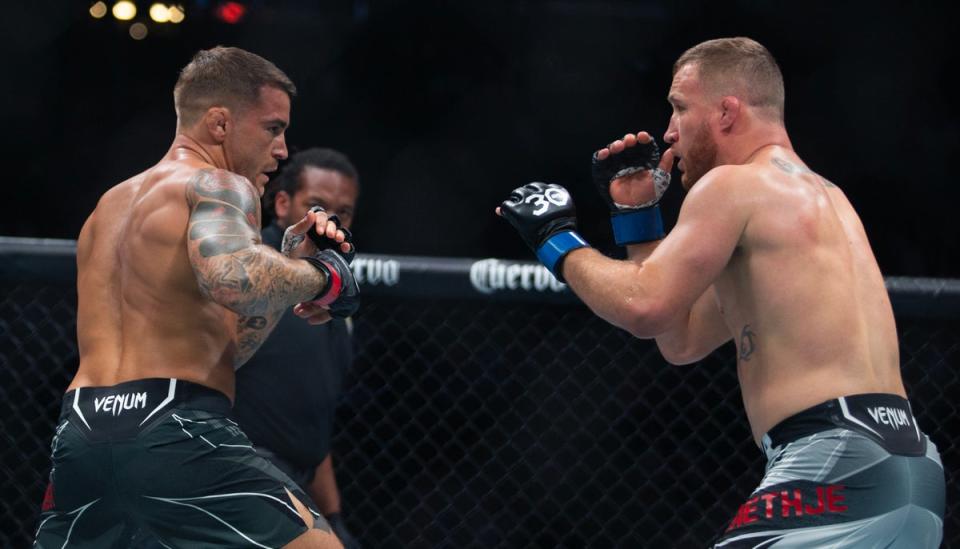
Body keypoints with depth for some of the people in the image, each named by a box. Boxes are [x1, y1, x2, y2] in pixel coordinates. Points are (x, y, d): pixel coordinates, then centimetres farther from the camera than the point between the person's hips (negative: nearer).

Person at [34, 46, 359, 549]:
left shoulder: (112, 205, 26)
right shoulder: (219, 185, -1)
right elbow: (230, 276, -25)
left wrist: (292, 263, 21)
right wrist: (321, 275, -8)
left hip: (81, 432, 8)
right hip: (171, 433, -8)